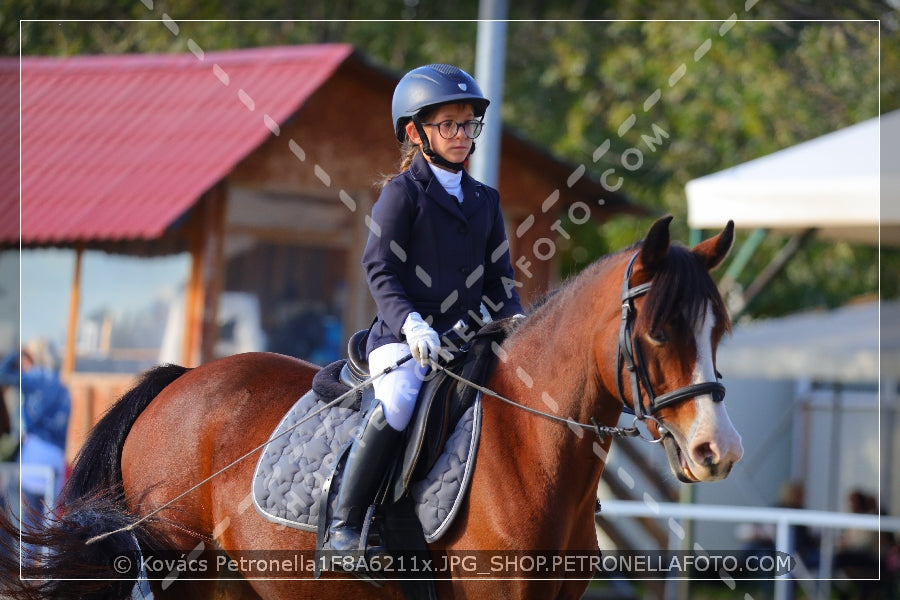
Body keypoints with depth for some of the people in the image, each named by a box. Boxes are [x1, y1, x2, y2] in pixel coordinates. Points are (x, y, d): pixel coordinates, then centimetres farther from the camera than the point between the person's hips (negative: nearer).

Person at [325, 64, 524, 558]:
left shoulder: (485, 201, 18)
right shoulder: (402, 192, 0)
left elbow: (498, 279, 18)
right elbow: (380, 270, -7)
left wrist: (516, 322, -2)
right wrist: (410, 323, -23)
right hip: (402, 338, -6)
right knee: (398, 403, -33)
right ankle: (344, 522, -24)